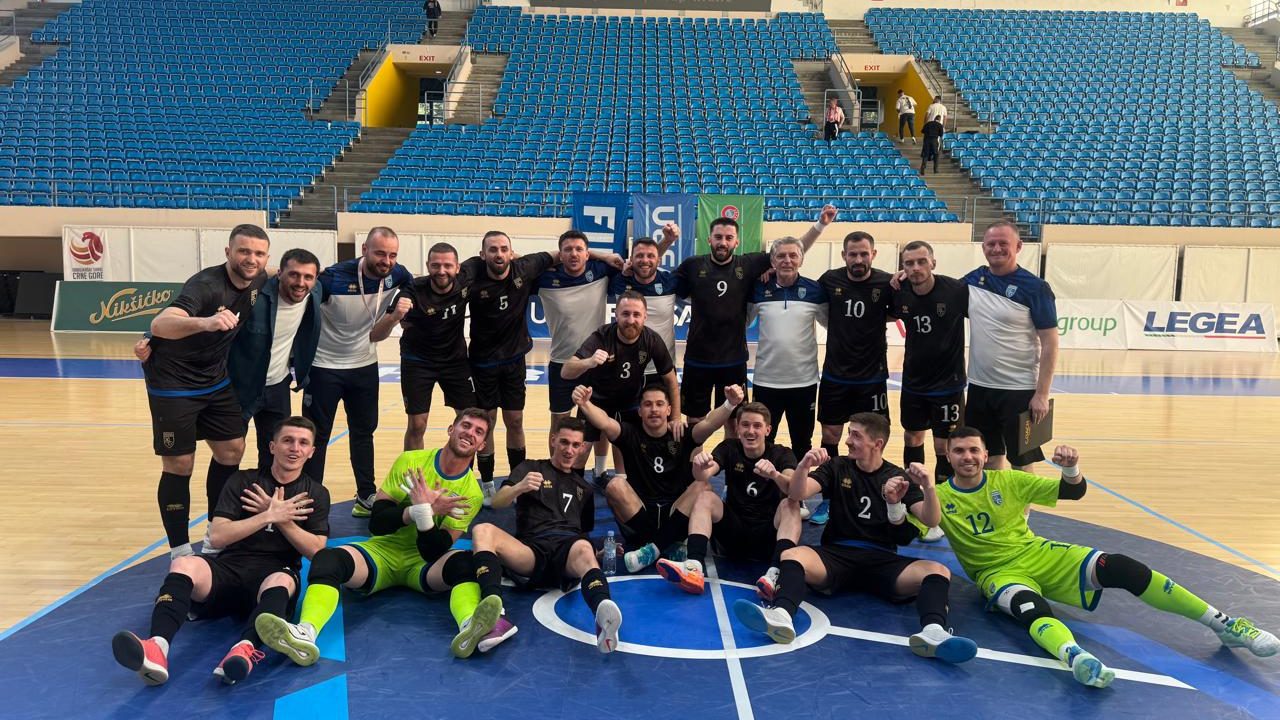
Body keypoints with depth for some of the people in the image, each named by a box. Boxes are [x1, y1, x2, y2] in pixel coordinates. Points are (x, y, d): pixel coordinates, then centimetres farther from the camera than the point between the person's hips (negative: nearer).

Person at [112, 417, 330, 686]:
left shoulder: (316, 494, 13)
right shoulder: (242, 482, 11)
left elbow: (316, 550, 2)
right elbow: (216, 536, -1)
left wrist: (281, 518, -8)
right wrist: (268, 516, -10)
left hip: (274, 575, -1)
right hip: (230, 568, 1)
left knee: (281, 582, -38)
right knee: (183, 565, -30)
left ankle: (245, 649, -63)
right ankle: (157, 648, -52)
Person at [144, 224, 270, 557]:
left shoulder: (259, 280, -7)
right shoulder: (206, 285, -28)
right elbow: (160, 324, -47)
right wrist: (204, 322, -64)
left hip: (215, 379, 7)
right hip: (173, 383, -7)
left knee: (232, 451, 11)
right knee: (179, 465, -3)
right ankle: (180, 552, 10)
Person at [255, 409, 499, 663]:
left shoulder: (471, 493, -3)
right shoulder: (410, 461, 0)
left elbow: (432, 552, -12)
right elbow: (377, 523, -7)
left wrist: (424, 512, -28)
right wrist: (419, 509, -21)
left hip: (422, 564, -1)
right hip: (382, 551, 1)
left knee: (467, 562, -33)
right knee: (327, 558, -29)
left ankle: (469, 628, -60)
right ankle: (306, 634, -54)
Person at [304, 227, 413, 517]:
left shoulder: (397, 274, -12)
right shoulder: (333, 277, -25)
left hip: (365, 366, 5)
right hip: (324, 366, -4)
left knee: (363, 431, 15)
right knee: (317, 436, 3)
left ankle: (367, 496, 27)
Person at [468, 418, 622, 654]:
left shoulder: (584, 487, 32)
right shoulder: (530, 468, 21)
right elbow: (497, 502, 5)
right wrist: (518, 488, -16)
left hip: (568, 549, 1)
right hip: (532, 552, -1)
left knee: (584, 549, -37)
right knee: (483, 530, -30)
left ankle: (603, 616, -68)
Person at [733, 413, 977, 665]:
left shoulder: (899, 478, 12)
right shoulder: (837, 467, 12)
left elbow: (931, 520, 0)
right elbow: (797, 494, -2)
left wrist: (929, 489, -21)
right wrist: (803, 466, -23)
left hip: (883, 560, 1)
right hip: (837, 555, 0)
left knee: (938, 571, -27)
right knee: (792, 555, -31)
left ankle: (933, 631, -54)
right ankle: (781, 615, -58)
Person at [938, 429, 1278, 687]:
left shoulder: (1008, 480, 1)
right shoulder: (940, 497, -6)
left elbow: (1074, 491, 1)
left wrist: (1070, 468, -22)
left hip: (1038, 554, 3)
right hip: (998, 572, -3)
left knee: (1118, 566, -18)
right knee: (1032, 609, -39)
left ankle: (1223, 624, -11)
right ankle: (1076, 658, -70)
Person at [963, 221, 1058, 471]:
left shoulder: (1035, 287, -9)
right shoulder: (973, 280, 4)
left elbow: (1049, 344, -10)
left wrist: (1042, 394, -15)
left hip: (1019, 391, -4)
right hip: (979, 387, 5)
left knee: (1021, 464, 4)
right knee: (988, 458, 16)